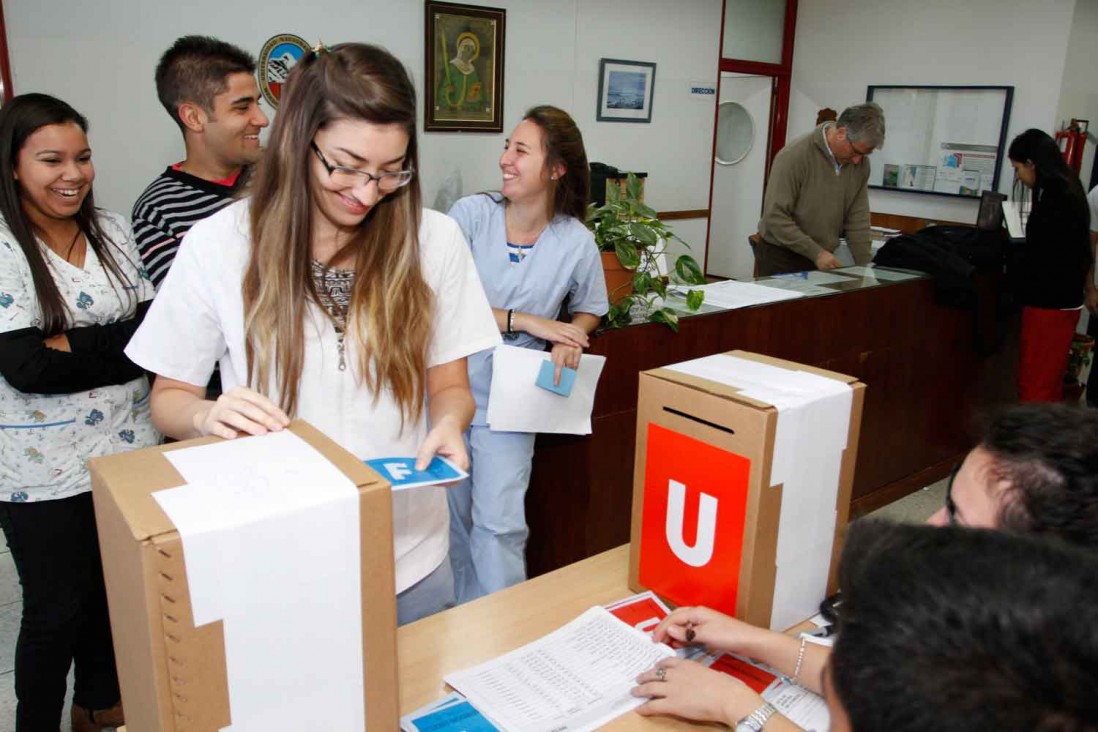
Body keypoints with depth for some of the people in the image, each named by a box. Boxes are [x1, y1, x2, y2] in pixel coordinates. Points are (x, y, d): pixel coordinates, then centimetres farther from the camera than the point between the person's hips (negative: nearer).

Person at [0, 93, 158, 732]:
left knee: (114, 590, 20)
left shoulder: (113, 231, 4)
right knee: (57, 609, 10)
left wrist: (68, 345, -15)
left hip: (127, 450, 5)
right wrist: (115, 344, -12)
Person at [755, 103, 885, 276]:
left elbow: (858, 220, 3)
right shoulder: (795, 155, -17)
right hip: (781, 258, -5)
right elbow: (775, 216, -21)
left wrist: (865, 267, -3)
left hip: (824, 261, 5)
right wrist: (816, 253, -23)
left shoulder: (861, 163, 0)